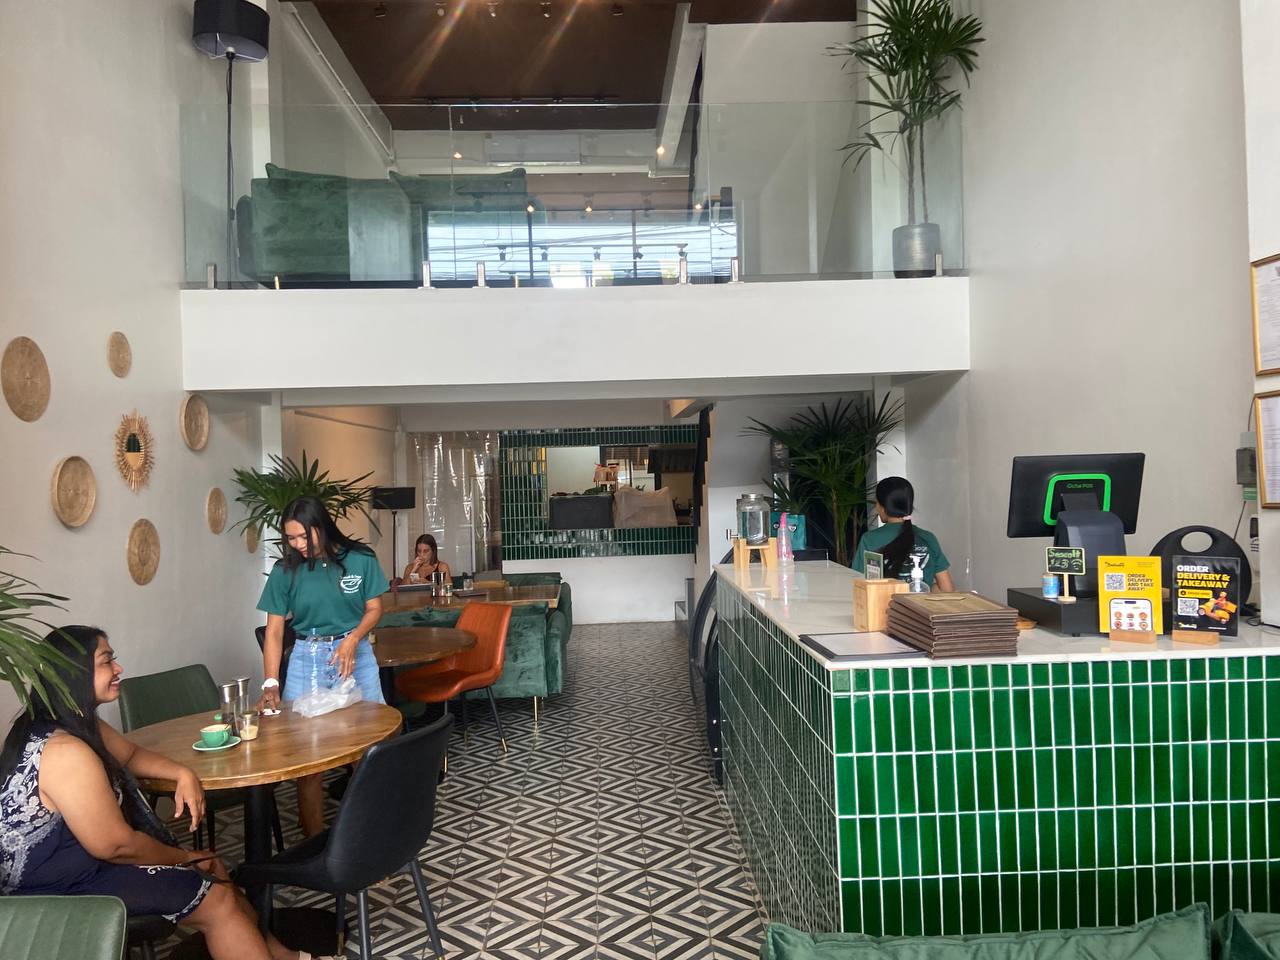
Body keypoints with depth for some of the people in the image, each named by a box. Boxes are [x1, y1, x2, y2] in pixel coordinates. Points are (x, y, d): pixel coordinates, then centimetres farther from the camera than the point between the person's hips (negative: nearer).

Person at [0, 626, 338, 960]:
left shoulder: (77, 721, 1)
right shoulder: (65, 752, -30)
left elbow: (130, 755, 18)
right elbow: (116, 845, -26)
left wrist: (183, 774, -2)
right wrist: (186, 858, -9)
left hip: (78, 859, 10)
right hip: (63, 891, -10)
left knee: (215, 872, 13)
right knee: (218, 900, -8)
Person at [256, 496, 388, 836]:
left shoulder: (360, 560, -5)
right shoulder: (285, 570, -4)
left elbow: (374, 609, 1)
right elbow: (274, 630, -3)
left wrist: (352, 639, -18)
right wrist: (271, 683, -12)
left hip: (355, 655, 0)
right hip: (307, 659, 1)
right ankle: (314, 843, 12)